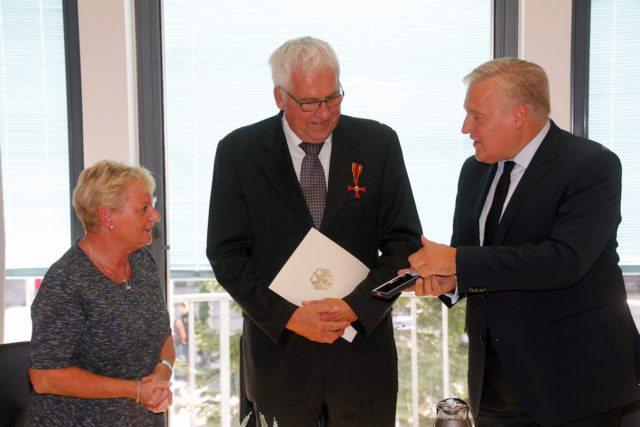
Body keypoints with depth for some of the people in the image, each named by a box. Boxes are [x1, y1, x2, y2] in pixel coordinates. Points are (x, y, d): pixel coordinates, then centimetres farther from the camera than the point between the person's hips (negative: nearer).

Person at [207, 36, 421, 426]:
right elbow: (227, 253, -4)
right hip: (279, 351, 0)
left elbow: (404, 240, -1)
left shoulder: (378, 143, -1)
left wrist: (357, 305, -14)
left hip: (363, 349, 1)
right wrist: (287, 316, -14)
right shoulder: (239, 152, -3)